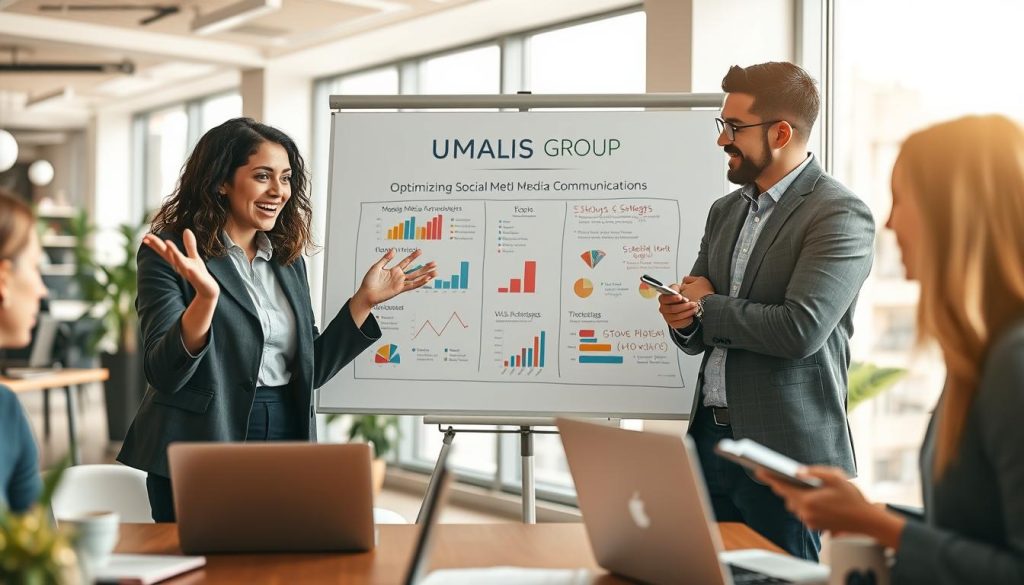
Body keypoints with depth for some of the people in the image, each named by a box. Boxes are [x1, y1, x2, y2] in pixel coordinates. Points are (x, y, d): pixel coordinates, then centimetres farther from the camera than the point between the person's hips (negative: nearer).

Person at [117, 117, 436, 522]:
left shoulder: (289, 260, 10)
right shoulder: (169, 256, -8)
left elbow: (309, 370, 11)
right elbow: (163, 373, -16)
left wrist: (365, 300, 3)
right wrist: (206, 297, -32)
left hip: (287, 445, 5)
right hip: (203, 457, -5)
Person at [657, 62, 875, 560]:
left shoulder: (839, 215, -11)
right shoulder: (725, 211, 12)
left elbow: (800, 330, -22)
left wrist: (707, 307, -8)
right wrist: (683, 318, -8)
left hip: (783, 449, -7)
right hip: (710, 437, 7)